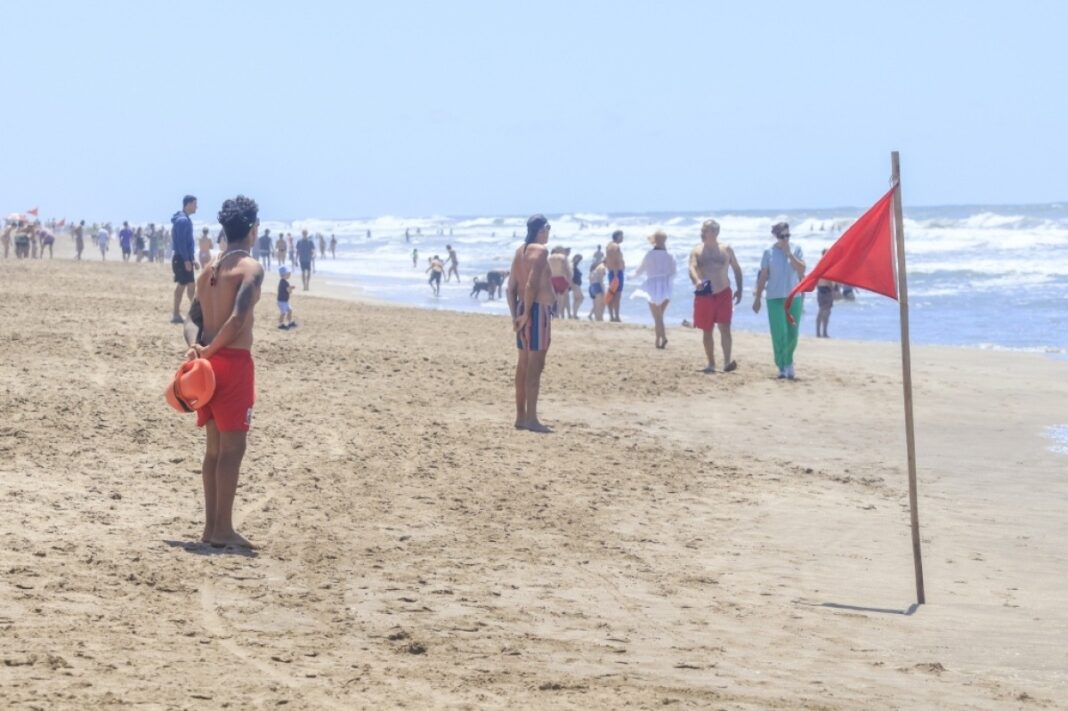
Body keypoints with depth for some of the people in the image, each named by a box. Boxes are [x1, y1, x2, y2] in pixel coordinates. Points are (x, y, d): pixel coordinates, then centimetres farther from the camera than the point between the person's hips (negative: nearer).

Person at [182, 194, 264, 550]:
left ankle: (212, 526, 15)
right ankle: (223, 529, -6)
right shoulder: (250, 267, -10)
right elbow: (238, 318, -22)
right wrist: (210, 350, -14)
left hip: (210, 361, 8)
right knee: (233, 445, -5)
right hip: (234, 361, -8)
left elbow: (193, 318, 10)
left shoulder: (210, 269, 16)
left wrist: (195, 347, -7)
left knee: (215, 446, 12)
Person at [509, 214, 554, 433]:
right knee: (535, 365, -9)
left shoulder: (520, 251, 15)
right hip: (537, 309, -9)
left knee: (524, 364, 13)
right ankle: (531, 418, -11)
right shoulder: (540, 250, -12)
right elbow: (532, 283, -23)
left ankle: (521, 416, 17)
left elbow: (511, 287, 13)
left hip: (523, 310, 9)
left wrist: (515, 315, 10)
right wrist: (527, 313, -18)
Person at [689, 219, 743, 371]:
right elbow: (692, 268, -14)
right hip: (704, 295, 1)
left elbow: (736, 269, 12)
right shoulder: (697, 251, 2)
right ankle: (710, 362, 20)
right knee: (707, 331, 8)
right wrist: (696, 281, -36)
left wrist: (739, 289, 6)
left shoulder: (726, 250, 3)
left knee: (725, 328, -13)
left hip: (723, 294, -1)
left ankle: (727, 362, -17)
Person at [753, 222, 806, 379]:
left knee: (792, 334, 4)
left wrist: (789, 253, -12)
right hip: (775, 298, -1)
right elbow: (763, 276, 4)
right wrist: (757, 298, 3)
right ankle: (782, 367, 1)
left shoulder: (796, 250, 4)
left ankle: (788, 362, 26)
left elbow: (801, 269, -9)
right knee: (779, 335, -5)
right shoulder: (769, 252, 1)